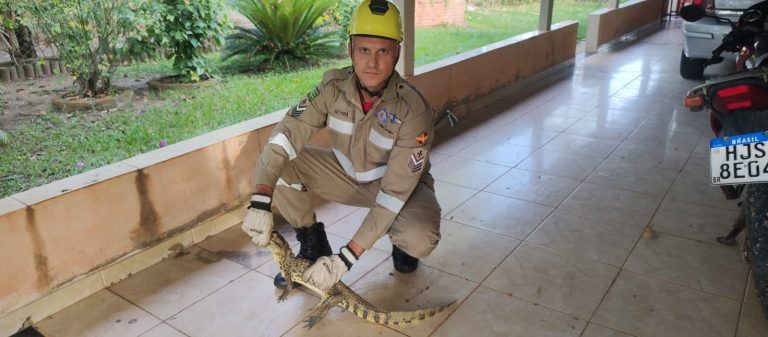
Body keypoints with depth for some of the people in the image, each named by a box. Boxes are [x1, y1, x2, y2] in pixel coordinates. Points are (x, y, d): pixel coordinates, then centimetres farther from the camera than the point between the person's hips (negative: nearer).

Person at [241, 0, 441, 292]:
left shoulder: (413, 110, -31)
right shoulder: (334, 87, -20)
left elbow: (394, 193, -32)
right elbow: (286, 135, -24)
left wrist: (346, 258, -35)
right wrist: (260, 202, -40)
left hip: (401, 184, -3)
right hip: (346, 174, 4)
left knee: (421, 240, -36)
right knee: (276, 164, -18)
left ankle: (402, 243, 5)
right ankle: (313, 244, 4)